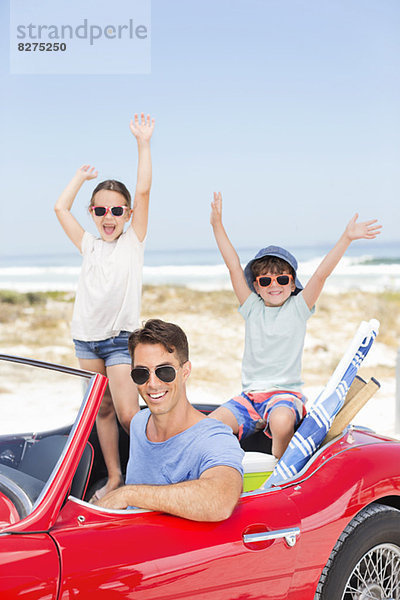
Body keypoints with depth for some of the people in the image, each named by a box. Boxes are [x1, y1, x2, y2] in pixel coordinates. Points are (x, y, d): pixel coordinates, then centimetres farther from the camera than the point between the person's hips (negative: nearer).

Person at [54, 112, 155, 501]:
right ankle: (114, 477, 17)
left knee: (128, 414, -12)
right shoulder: (89, 246, 10)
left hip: (120, 337, -4)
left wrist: (143, 144, -10)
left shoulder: (133, 241, 1)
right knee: (101, 410, 8)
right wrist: (81, 176, 18)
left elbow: (143, 192, -8)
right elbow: (60, 209, 11)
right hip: (86, 338, 4)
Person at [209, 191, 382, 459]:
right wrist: (217, 224, 4)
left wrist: (347, 238, -16)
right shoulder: (252, 308, 12)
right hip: (251, 394, 3)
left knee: (281, 422, -36)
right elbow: (234, 266, 8)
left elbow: (321, 274, -6)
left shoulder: (298, 307, 5)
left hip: (286, 393, -3)